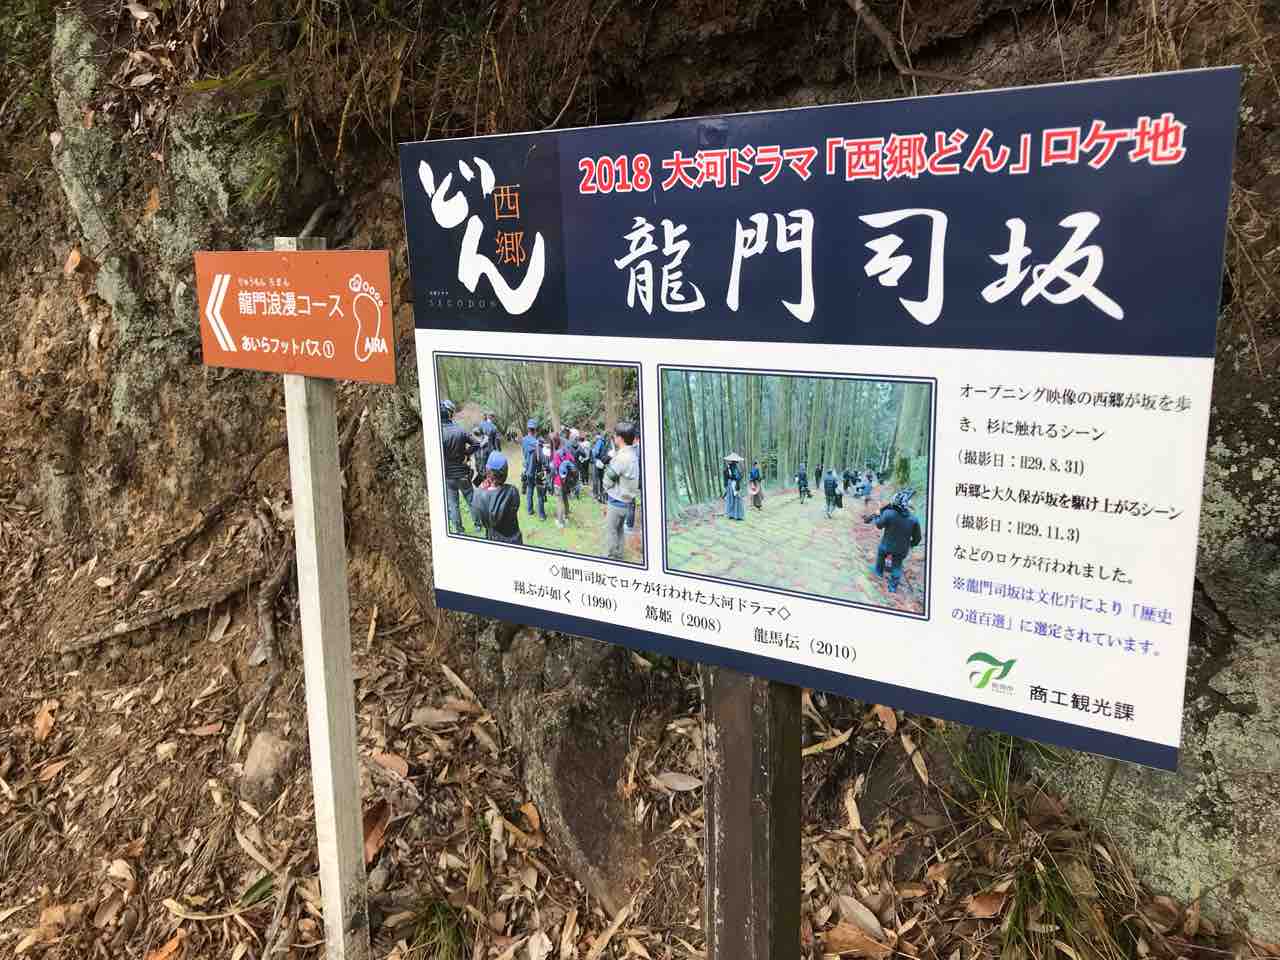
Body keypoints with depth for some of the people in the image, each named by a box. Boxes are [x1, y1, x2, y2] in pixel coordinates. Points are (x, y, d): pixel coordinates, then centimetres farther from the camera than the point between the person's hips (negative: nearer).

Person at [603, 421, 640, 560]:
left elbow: (608, 480, -14)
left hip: (617, 501, -9)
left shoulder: (621, 457, -24)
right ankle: (618, 557, 29)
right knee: (619, 530, 19)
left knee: (611, 531, 3)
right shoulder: (633, 454, 4)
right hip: (626, 500, 9)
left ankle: (611, 558, 10)